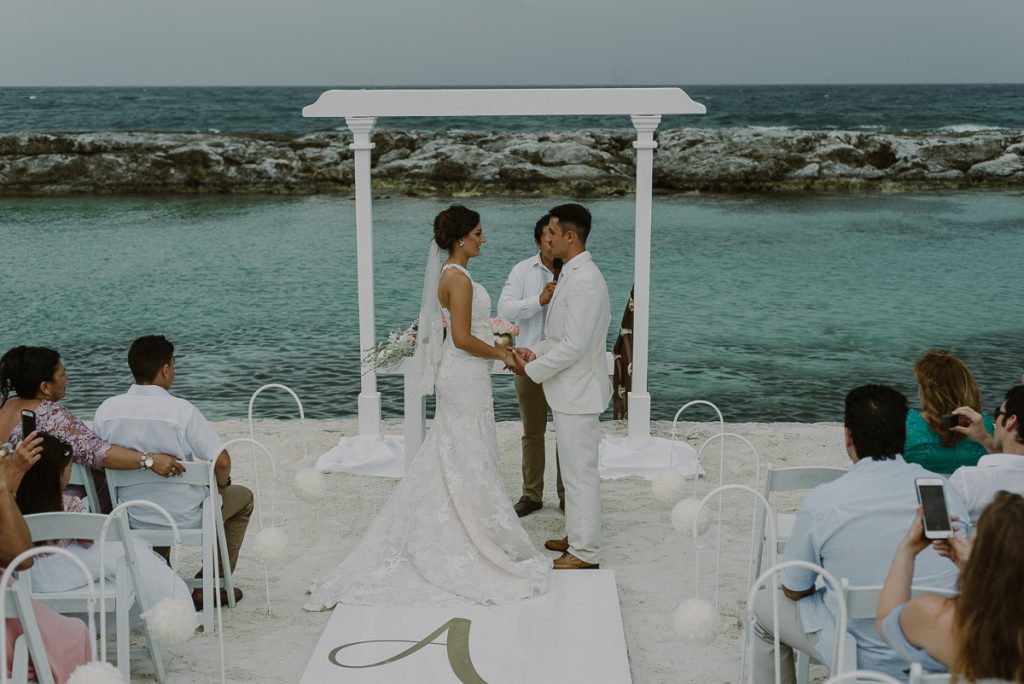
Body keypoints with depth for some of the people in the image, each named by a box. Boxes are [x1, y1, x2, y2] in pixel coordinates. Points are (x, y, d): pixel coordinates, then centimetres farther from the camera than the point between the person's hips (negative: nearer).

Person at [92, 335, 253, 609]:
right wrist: (222, 484, 1)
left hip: (132, 518, 5)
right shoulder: (181, 410, -22)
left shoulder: (106, 409, -9)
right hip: (184, 518, -5)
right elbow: (222, 462, -22)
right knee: (243, 497, 22)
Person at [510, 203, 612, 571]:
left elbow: (574, 345, -24)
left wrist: (532, 369, -15)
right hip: (572, 389, 10)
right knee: (576, 468, 19)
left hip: (577, 392, -10)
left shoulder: (583, 281, -22)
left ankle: (585, 552, 7)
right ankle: (577, 536, 31)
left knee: (581, 471, -1)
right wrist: (535, 351, 5)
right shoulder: (575, 274, 11)